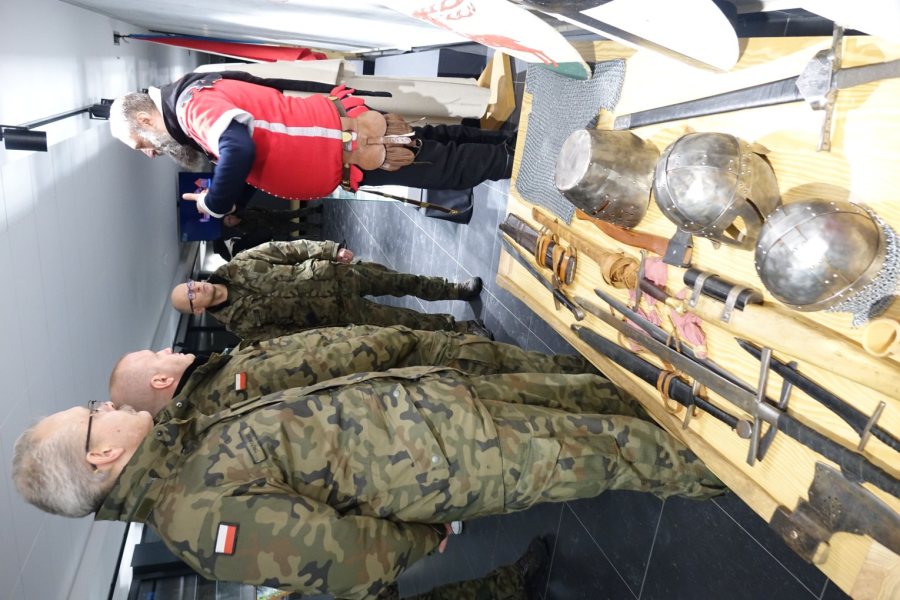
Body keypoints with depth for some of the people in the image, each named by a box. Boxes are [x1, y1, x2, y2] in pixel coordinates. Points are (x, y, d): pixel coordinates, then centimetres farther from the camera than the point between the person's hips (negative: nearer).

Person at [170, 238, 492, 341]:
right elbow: (282, 336, -9)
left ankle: (456, 290, 21)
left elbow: (284, 249, -2)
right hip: (334, 312, -3)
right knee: (397, 320, -3)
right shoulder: (240, 322, -9)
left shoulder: (236, 267, -3)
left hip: (328, 274, 3)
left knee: (397, 280, 1)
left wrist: (330, 249, -10)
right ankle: (458, 328, 13)